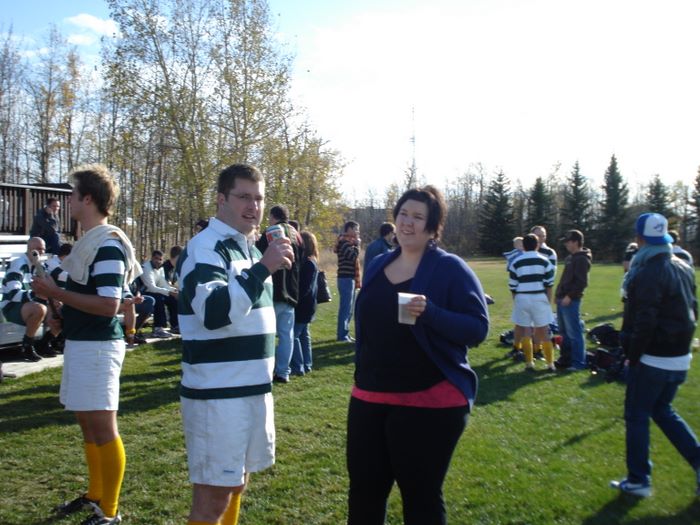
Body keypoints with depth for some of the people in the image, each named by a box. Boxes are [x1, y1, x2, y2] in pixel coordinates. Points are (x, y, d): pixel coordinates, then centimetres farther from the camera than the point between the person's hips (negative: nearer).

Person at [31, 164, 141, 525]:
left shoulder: (108, 243, -18)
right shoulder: (89, 240, 12)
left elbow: (109, 305, -24)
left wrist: (56, 292, -19)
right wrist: (62, 310, 8)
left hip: (97, 346, -10)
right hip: (80, 342, 10)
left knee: (102, 428, -1)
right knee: (87, 424, 19)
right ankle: (94, 495, 34)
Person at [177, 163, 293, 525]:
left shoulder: (248, 248, 14)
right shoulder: (205, 247, -14)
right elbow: (214, 312, -32)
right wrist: (263, 267, -34)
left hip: (253, 387, 9)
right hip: (216, 393, -9)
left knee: (236, 482, 21)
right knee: (212, 496, 0)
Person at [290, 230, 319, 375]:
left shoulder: (308, 263, -18)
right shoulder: (311, 262, 11)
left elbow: (304, 288, -22)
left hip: (302, 306, -10)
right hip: (306, 305, 10)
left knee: (293, 335, -7)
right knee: (303, 334, 15)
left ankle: (298, 367, -5)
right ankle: (306, 364, 21)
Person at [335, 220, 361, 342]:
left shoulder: (348, 242, 19)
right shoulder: (344, 242, -11)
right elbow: (353, 256, -23)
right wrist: (357, 244, -10)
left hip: (350, 278, 10)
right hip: (346, 278, -10)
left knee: (348, 308, 13)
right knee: (345, 308, -8)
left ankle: (344, 333, 19)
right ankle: (342, 335, -5)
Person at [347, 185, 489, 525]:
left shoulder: (451, 268, -10)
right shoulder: (378, 265, 10)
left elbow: (478, 328, -15)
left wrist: (431, 313, -31)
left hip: (429, 402, -6)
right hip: (370, 398, 7)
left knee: (420, 495, 6)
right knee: (363, 488, 15)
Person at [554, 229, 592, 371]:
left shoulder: (582, 259, -12)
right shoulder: (570, 258, 18)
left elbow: (582, 282, -19)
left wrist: (569, 296, -20)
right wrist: (558, 294, 18)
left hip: (571, 301, -10)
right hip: (562, 299, 10)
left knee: (574, 333, -5)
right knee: (564, 332, 15)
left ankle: (578, 363, 0)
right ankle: (566, 359, 23)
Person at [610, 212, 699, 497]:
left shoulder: (648, 273, -18)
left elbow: (644, 322, -21)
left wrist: (633, 356, -13)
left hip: (653, 359, -8)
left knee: (637, 416, 4)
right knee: (662, 410, 23)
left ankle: (638, 481, 12)